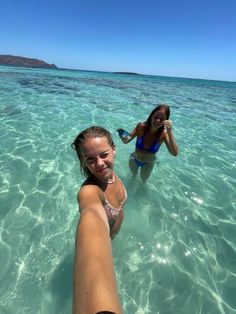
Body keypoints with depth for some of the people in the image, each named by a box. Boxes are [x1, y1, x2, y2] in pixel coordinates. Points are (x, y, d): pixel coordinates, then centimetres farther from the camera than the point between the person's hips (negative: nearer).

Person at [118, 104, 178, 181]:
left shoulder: (163, 134, -28)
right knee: (134, 174, 32)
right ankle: (134, 177, 69)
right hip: (134, 160, 0)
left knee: (144, 179, 29)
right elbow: (127, 140, -20)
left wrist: (170, 132, -47)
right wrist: (124, 138, -44)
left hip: (148, 163, 0)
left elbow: (175, 153, -37)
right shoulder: (141, 126, -27)